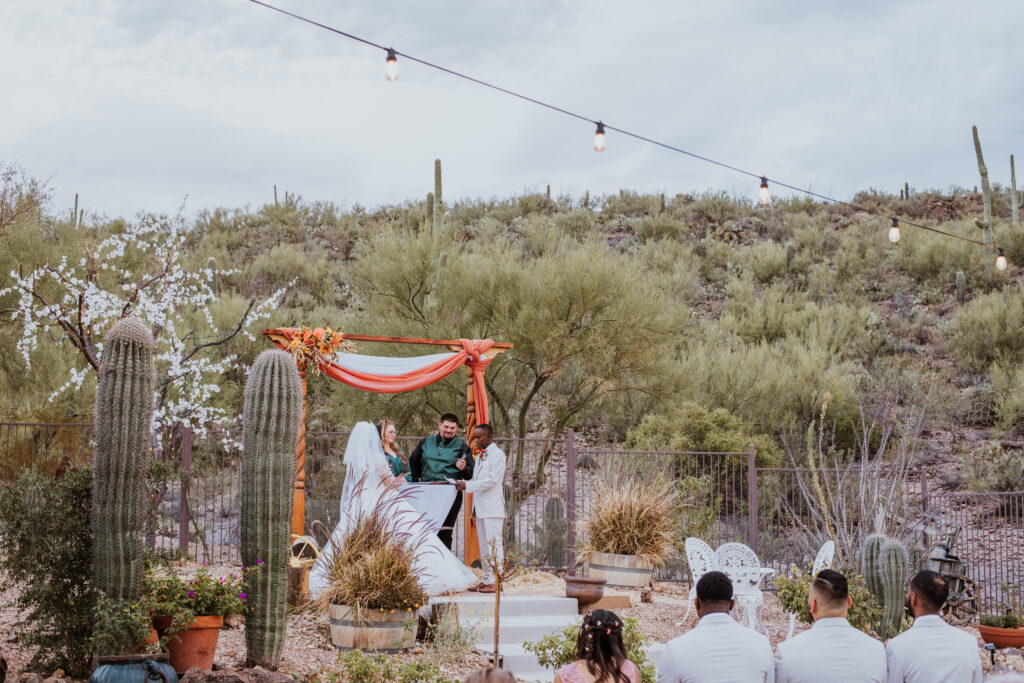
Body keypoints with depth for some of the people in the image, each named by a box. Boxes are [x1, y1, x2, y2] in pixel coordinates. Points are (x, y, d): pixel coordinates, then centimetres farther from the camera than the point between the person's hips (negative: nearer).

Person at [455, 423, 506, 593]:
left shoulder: (497, 454, -8)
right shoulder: (481, 456, 20)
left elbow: (492, 480, -17)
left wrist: (468, 486, -19)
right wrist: (462, 484, 4)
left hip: (492, 507, -9)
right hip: (481, 508, 9)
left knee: (494, 544, -8)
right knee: (484, 546, 11)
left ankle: (495, 582, -7)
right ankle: (486, 580, 16)